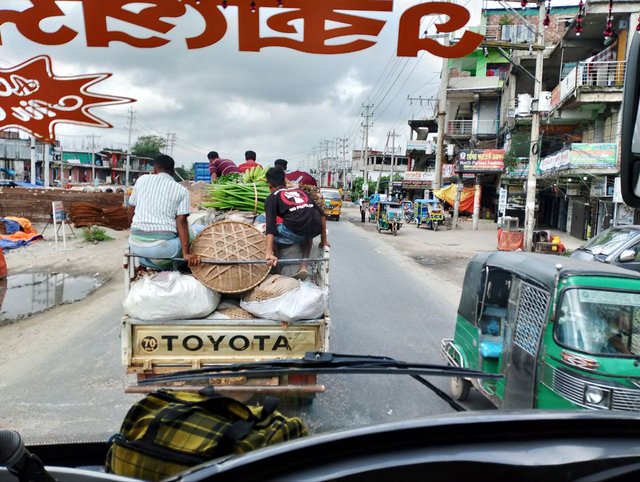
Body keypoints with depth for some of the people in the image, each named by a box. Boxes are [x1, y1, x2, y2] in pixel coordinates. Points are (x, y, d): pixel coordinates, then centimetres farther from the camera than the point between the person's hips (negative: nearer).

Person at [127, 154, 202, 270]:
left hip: (136, 244, 5)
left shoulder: (142, 180, 11)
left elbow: (130, 211, 16)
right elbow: (181, 221, -7)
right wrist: (186, 253, -13)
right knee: (201, 230, 14)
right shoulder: (181, 190, 4)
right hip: (163, 246, -5)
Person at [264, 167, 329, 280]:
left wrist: (269, 253, -11)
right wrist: (324, 240, 32)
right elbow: (322, 214, 26)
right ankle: (303, 266, 23)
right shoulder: (300, 190, 29)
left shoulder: (272, 197, 15)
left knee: (266, 232, 22)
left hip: (294, 230, -4)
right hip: (315, 230, 4)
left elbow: (270, 225, -1)